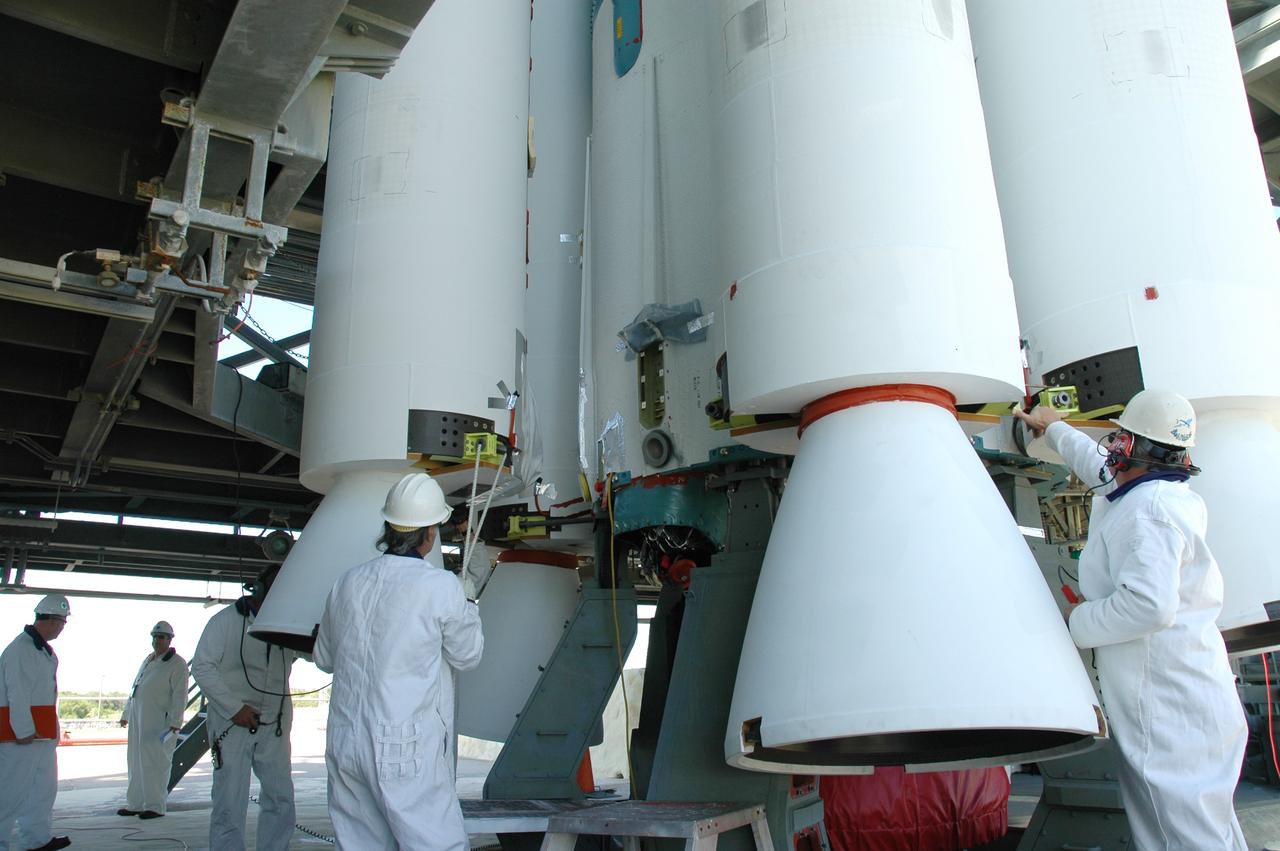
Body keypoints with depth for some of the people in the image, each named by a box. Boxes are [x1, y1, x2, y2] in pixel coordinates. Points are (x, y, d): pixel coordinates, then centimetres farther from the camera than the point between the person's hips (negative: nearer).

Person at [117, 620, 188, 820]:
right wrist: (126, 714, 24)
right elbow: (134, 689, 26)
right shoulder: (148, 660, 19)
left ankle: (155, 806, 2)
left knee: (155, 764, -5)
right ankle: (135, 804, 23)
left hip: (160, 722, -8)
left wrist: (175, 722, -19)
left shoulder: (176, 664, -7)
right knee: (136, 763, 13)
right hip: (138, 720, 8)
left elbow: (179, 696, -13)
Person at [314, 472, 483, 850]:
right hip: (408, 753, -6)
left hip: (346, 746, 6)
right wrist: (469, 604, 18)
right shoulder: (440, 585, -13)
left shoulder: (348, 582, 4)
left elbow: (324, 658, 17)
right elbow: (467, 655, 2)